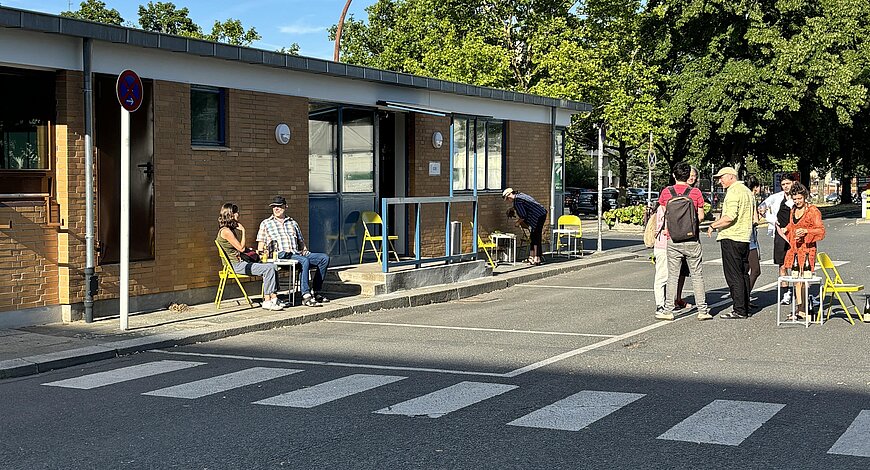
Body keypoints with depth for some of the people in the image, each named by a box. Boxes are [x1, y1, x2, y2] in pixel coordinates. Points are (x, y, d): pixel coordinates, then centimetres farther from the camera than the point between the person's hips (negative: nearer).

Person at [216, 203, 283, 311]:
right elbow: (241, 248, -14)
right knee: (268, 269, -20)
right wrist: (242, 231, -6)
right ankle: (267, 301, -18)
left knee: (273, 266, -3)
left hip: (240, 262, 10)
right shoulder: (226, 231, -14)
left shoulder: (231, 229, 17)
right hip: (235, 265, -10)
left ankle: (273, 298, -8)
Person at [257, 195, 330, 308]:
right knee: (304, 261, -36)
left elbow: (301, 241, 30)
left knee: (324, 258, -15)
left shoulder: (293, 223, 28)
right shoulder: (266, 224, 17)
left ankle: (315, 291, -12)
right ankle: (306, 296, -42)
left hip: (297, 254, 6)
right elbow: (260, 245, 11)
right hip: (281, 255, -6)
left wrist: (305, 251, 9)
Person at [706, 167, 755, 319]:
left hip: (731, 238, -10)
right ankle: (745, 309, 15)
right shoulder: (748, 191, 18)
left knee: (733, 275, -7)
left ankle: (739, 310, -8)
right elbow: (753, 219, 22)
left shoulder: (733, 192, -13)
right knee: (743, 274, 12)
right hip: (745, 238, 10)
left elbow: (730, 216, -23)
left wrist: (713, 225, -14)